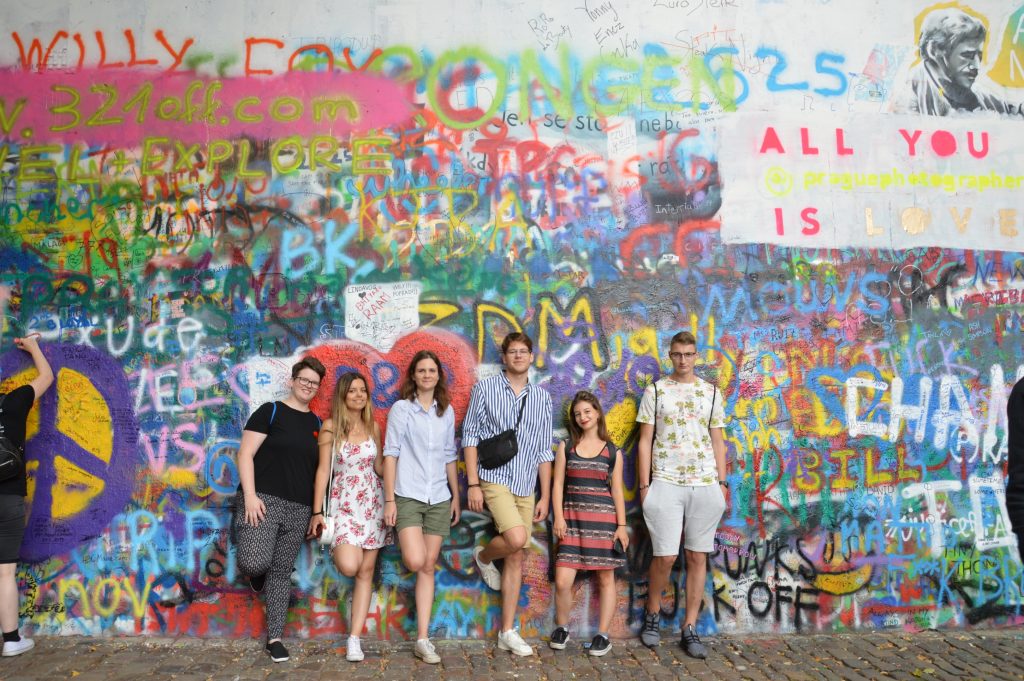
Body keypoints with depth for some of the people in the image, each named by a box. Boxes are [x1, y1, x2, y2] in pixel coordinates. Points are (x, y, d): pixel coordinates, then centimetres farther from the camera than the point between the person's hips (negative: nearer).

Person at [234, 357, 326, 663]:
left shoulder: (317, 423, 14)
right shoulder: (270, 411, -1)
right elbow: (245, 454, -6)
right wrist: (250, 495, -16)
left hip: (299, 509, 4)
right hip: (263, 499, -4)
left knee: (282, 571, 8)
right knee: (255, 562, -18)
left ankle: (275, 638, 18)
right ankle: (256, 573, 20)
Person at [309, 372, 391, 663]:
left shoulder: (374, 427, 6)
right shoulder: (330, 427, -4)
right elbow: (323, 470, -5)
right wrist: (317, 511, -8)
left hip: (373, 503, 3)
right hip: (343, 503, -3)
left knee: (366, 572, 2)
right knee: (349, 567, -20)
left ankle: (354, 638, 9)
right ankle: (339, 550, 18)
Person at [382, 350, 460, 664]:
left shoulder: (447, 411, 9)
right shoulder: (401, 408, -3)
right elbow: (391, 454, -5)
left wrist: (456, 497, 12)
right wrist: (389, 499, -9)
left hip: (439, 499, 4)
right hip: (408, 496, -3)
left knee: (428, 567, 5)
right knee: (416, 562, -19)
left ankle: (423, 639, 10)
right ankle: (404, 547, 18)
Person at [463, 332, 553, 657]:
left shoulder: (542, 398, 7)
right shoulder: (485, 389, -1)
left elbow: (544, 451, 9)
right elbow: (470, 437, -2)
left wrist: (545, 497, 5)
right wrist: (473, 484, -9)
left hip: (525, 487, 4)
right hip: (494, 479, -4)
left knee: (515, 558, 6)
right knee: (516, 538, -24)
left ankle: (507, 632, 15)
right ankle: (483, 557, 11)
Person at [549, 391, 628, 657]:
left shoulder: (613, 452, 6)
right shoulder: (566, 448, 7)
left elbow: (617, 490, 6)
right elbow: (558, 484, 4)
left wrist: (622, 525, 1)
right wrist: (558, 517, -6)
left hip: (604, 518, 0)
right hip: (572, 519, 0)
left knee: (605, 577, 5)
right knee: (562, 580, -6)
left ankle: (603, 635, 18)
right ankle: (561, 628, 17)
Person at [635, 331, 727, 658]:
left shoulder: (711, 392, 10)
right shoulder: (655, 391, 4)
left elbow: (717, 441, 13)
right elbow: (645, 441, 2)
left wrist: (723, 483, 6)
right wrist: (644, 485, -3)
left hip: (705, 485, 2)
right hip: (665, 484, -2)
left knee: (698, 557, 5)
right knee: (665, 556, -5)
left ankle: (689, 629, 14)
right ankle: (653, 614, 21)